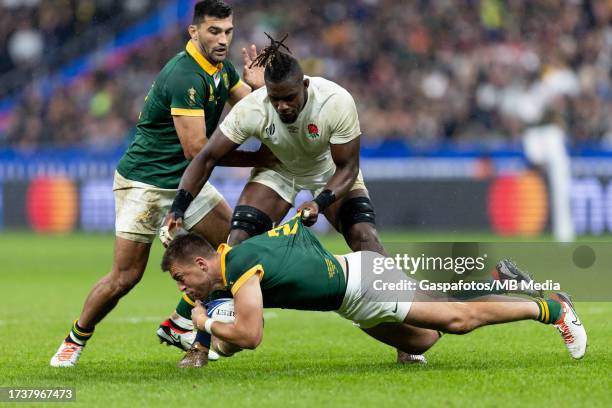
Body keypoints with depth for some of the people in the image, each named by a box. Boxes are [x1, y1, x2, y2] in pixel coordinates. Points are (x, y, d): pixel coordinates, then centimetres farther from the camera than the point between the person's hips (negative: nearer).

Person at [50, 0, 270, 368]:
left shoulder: (221, 69, 4)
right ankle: (76, 339, 14)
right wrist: (259, 158, -19)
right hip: (144, 182, -8)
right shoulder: (185, 76, -24)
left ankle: (179, 325, 13)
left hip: (185, 181, 9)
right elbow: (197, 149, -25)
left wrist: (259, 87, -12)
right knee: (126, 276, -10)